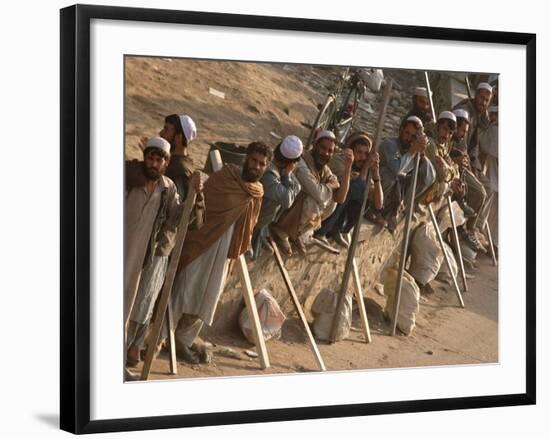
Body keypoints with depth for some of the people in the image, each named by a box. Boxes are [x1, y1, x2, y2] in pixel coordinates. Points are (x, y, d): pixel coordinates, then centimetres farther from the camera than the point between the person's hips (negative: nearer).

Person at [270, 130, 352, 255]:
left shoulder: (324, 168, -2)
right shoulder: (301, 164, -29)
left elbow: (340, 198, -12)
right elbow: (319, 194, -37)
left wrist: (347, 167, -19)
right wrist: (332, 184, -15)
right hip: (281, 207, -8)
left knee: (331, 199, -6)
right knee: (313, 203, -30)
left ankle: (299, 234, 8)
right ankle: (281, 232, -7)